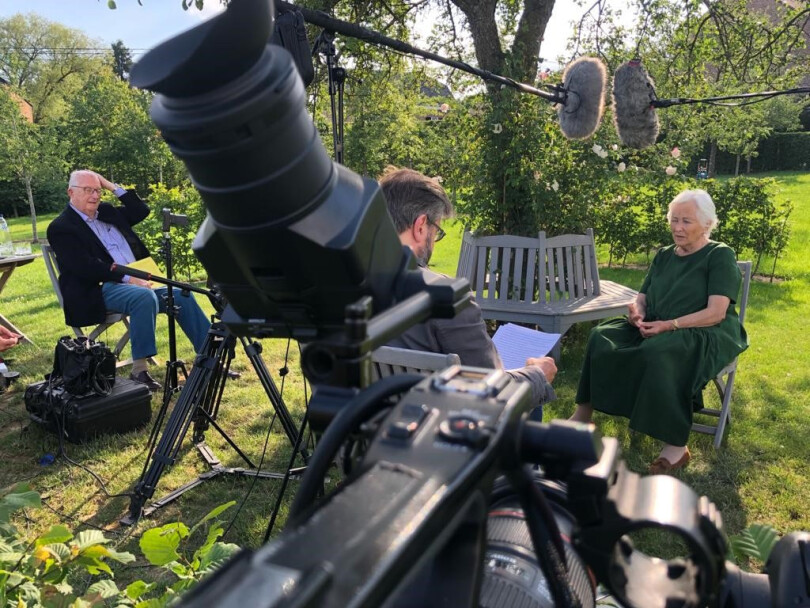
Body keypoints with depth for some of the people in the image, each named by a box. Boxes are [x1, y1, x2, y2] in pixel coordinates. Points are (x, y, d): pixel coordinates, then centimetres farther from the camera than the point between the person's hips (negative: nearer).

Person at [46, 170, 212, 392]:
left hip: (136, 281, 8)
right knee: (144, 297, -35)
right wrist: (127, 278, -23)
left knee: (181, 295, -7)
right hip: (99, 290, -7)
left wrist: (114, 187, 10)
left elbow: (142, 211, 19)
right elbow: (85, 267, -16)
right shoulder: (61, 228, -3)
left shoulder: (107, 211, 18)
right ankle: (139, 371, -30)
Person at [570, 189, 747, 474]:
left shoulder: (720, 256, -4)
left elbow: (716, 313, -15)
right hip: (657, 330, 6)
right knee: (603, 336, -16)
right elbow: (641, 299, 13)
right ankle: (583, 413, -14)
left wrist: (669, 325, -25)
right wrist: (637, 314, -11)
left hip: (707, 335, -6)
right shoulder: (664, 255, 15)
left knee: (658, 353, -38)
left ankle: (676, 446, -29)